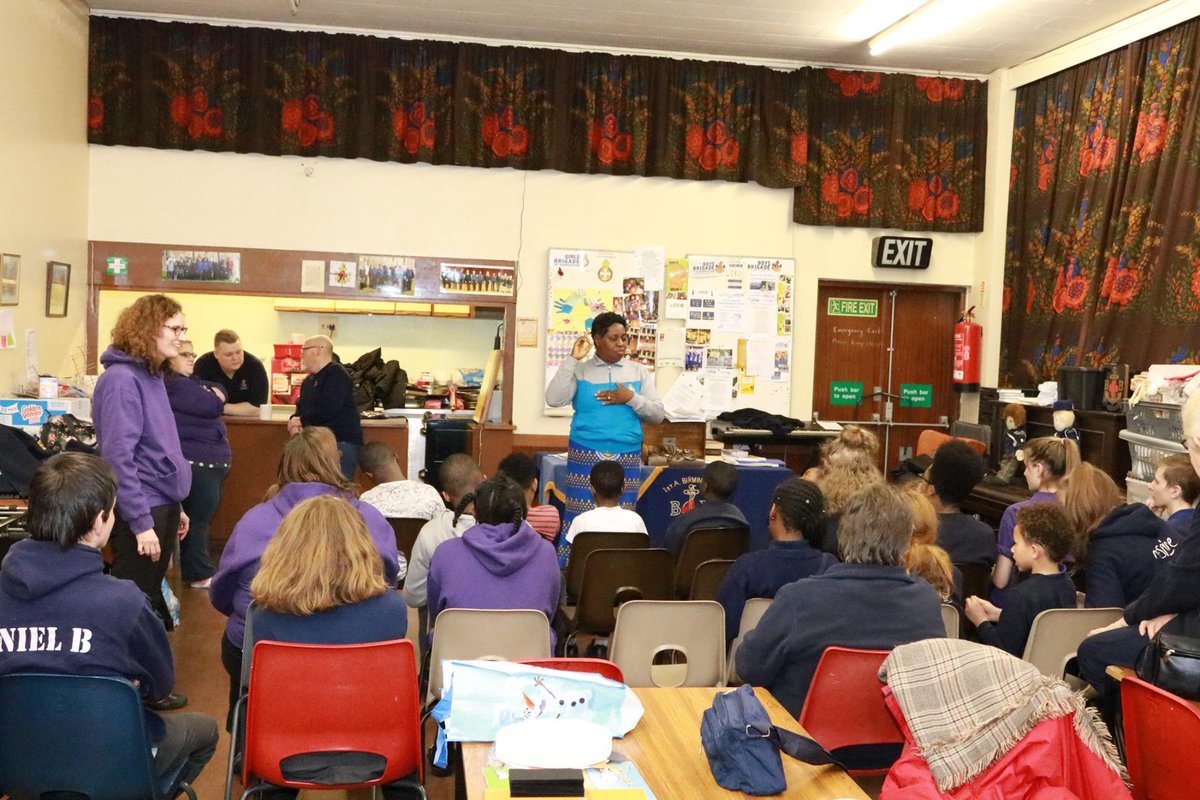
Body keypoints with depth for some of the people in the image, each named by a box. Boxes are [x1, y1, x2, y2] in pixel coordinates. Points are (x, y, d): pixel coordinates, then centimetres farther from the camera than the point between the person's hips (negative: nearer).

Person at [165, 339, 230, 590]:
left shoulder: (190, 381, 22)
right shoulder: (173, 384, -15)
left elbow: (215, 395, 15)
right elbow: (212, 406, -21)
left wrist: (213, 394, -7)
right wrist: (215, 395, 1)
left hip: (208, 459, 11)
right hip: (196, 460, -11)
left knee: (199, 517, 15)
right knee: (199, 517, -5)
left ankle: (194, 568, 22)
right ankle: (200, 574, 0)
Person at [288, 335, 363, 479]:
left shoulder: (337, 374, -9)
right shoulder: (309, 380, 21)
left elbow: (327, 410, -19)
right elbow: (301, 408, 20)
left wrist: (302, 421, -8)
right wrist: (295, 422, -3)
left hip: (342, 442, -9)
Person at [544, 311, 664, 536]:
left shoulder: (639, 372, 9)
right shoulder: (580, 370, 3)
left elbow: (657, 414, 6)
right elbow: (553, 399, -11)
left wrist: (631, 399, -11)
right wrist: (572, 359, -12)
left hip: (627, 458, 2)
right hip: (586, 456, -2)